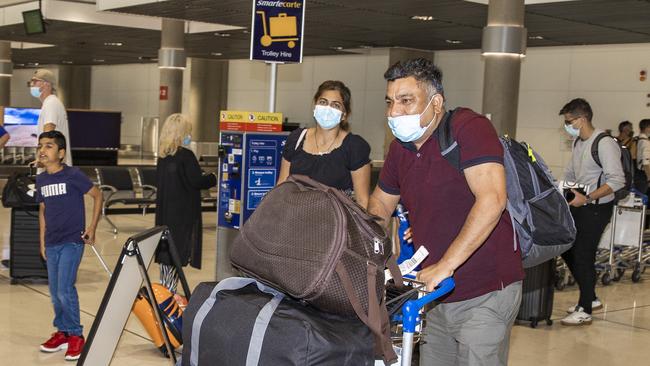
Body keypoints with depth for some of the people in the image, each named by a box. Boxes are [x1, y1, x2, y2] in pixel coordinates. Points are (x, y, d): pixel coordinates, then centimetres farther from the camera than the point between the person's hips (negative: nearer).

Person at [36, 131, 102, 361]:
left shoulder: (73, 175, -11)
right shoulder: (40, 179, 6)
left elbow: (97, 195, -4)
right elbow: (43, 210, 16)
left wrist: (92, 227, -7)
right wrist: (42, 242, 14)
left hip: (72, 241, -6)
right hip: (52, 244, 6)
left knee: (65, 289, -12)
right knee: (55, 292, 11)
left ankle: (75, 335, 4)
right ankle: (62, 332, 26)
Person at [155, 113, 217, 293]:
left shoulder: (163, 156, 8)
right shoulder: (186, 156, -14)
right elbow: (197, 181, -17)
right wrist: (212, 178, 3)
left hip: (165, 212, 8)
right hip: (183, 213, -8)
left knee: (166, 251, 14)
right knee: (178, 253, -3)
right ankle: (170, 292, -4)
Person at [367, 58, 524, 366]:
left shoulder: (468, 127, -16)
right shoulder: (400, 147, 8)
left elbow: (492, 200, -27)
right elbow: (380, 204, 21)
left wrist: (445, 265, -28)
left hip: (485, 294, -7)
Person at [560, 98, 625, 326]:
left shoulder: (604, 144, -18)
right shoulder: (577, 143, 10)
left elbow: (617, 181, -24)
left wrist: (586, 198, -27)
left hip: (596, 208, -9)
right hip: (578, 205, 9)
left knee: (583, 256, -5)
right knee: (567, 249, 12)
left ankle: (585, 311, 7)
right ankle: (590, 298, 27)